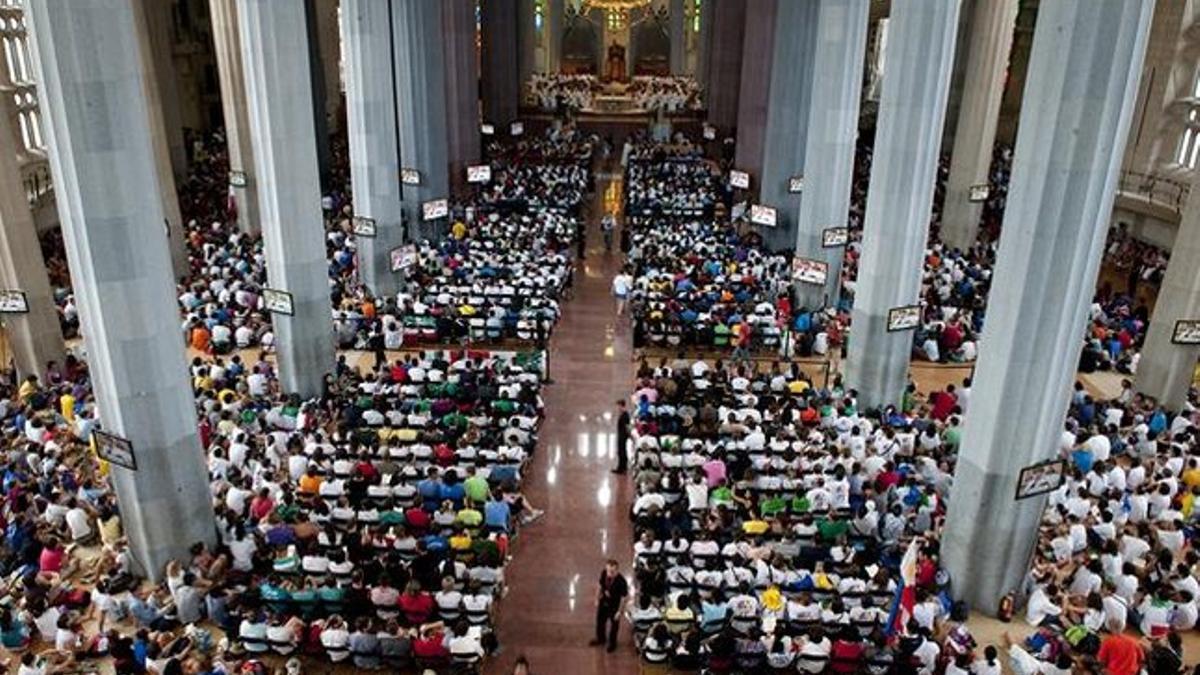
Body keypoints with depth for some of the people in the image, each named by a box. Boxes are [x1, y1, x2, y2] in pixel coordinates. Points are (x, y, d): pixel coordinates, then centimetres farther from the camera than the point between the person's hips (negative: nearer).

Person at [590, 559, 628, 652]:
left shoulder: (621, 582, -37)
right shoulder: (604, 574, -22)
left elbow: (623, 598, -23)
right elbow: (600, 586, -3)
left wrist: (619, 612, -15)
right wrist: (597, 600, 6)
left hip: (615, 606, -5)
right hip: (604, 603, 5)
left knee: (614, 625, 21)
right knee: (600, 621, 26)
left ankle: (612, 643, 49)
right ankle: (601, 639, 56)